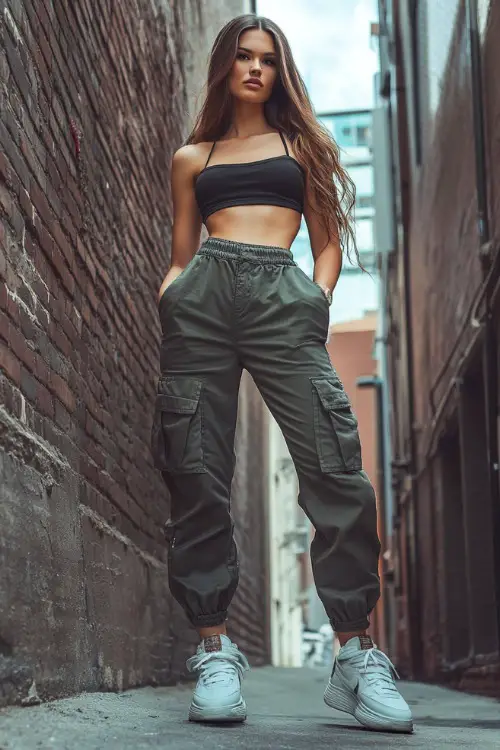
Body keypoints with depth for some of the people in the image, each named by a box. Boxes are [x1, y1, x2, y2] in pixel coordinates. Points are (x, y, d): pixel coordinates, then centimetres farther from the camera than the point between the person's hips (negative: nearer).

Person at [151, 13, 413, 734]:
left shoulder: (303, 144, 23)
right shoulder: (192, 157, 24)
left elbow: (329, 242, 18)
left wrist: (317, 299, 1)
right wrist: (171, 291, 1)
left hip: (283, 296, -1)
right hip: (203, 296, 2)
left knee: (335, 465, -15)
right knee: (197, 473, -8)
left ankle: (357, 655, -11)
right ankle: (215, 651, -1)